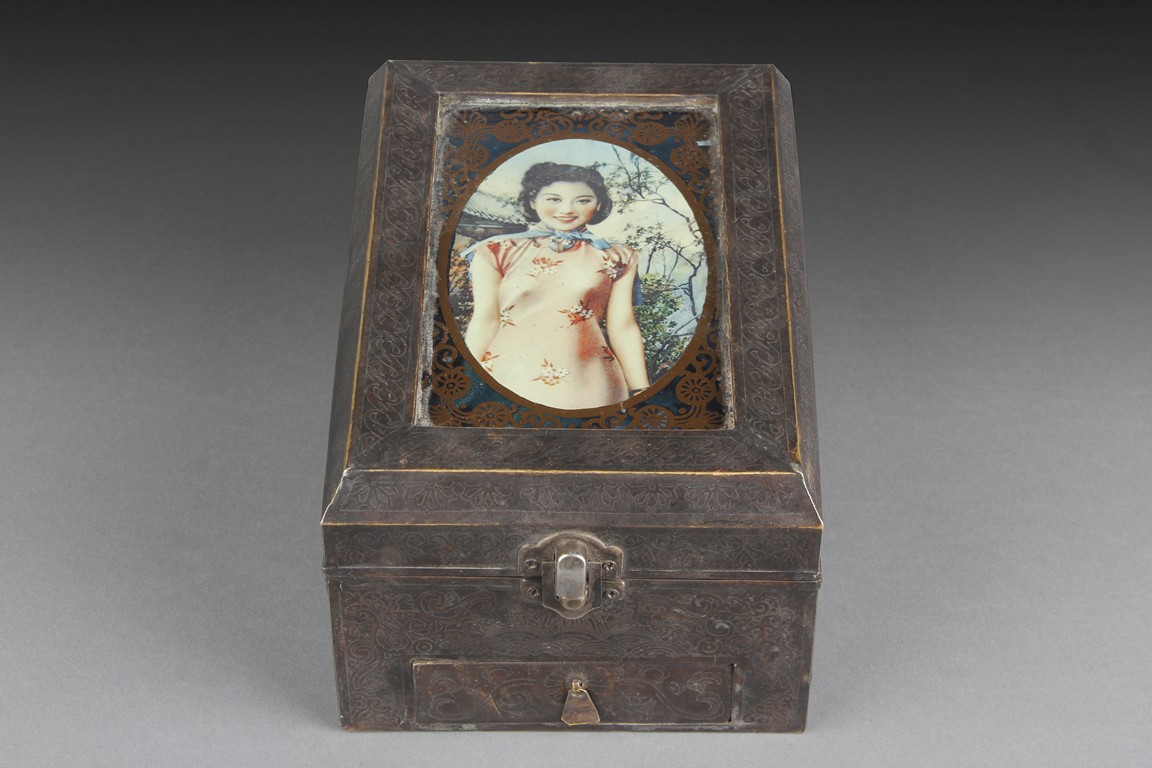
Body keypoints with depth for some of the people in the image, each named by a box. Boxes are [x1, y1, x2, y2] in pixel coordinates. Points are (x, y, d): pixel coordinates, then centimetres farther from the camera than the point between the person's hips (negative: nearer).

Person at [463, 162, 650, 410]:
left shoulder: (617, 257, 9)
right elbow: (485, 320, 2)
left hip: (586, 384, 1)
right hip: (506, 378, 0)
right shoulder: (496, 252, 5)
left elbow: (622, 327, 7)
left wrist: (641, 393, 3)